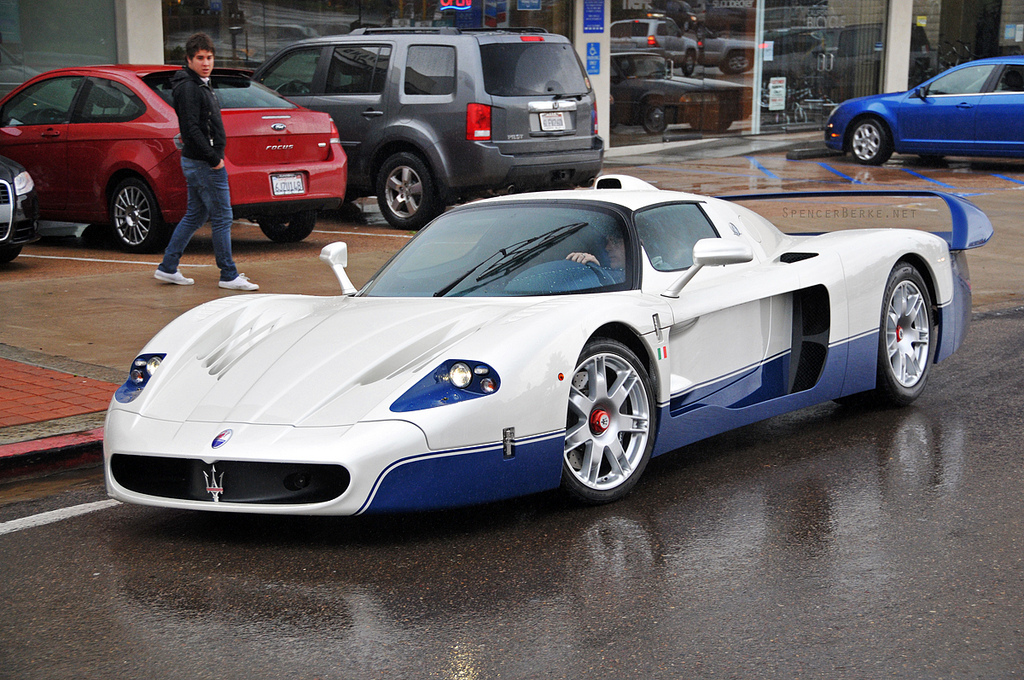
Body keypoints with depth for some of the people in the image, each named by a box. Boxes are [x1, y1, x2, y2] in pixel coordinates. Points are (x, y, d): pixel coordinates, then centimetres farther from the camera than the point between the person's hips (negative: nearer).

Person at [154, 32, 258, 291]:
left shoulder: (200, 85, 17)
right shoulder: (188, 87, -15)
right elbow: (191, 129, -22)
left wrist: (214, 155, 14)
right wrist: (214, 158, -20)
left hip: (196, 162, 10)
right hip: (203, 163, -10)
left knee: (195, 216, 15)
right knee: (222, 218, -6)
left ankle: (167, 268, 19)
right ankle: (229, 276, -1)